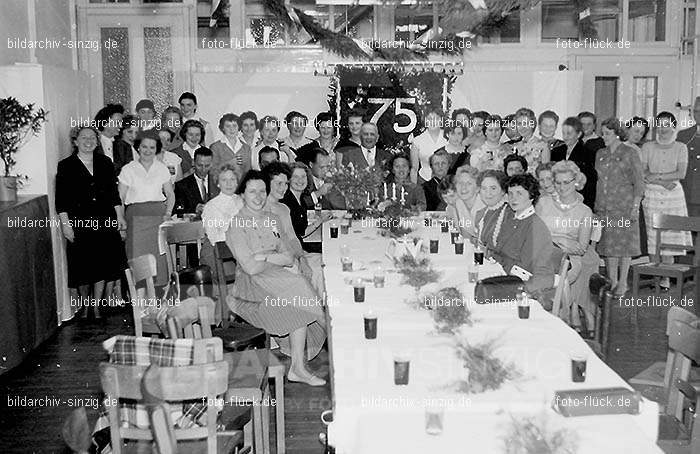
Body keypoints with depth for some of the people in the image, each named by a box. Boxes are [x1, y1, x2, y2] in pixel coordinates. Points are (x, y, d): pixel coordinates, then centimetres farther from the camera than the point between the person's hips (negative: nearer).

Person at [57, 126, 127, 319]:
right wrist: (65, 224, -8)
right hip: (79, 223, -2)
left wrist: (120, 217, 6)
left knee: (103, 266, -1)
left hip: (104, 223, 2)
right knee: (82, 268, 7)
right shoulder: (66, 166, 0)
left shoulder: (105, 163, 9)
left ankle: (96, 308, 11)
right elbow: (61, 200, -2)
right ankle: (85, 307, 27)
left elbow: (114, 193, 12)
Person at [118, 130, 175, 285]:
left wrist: (167, 213, 2)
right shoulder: (128, 169, 6)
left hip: (158, 215, 2)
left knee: (160, 258, -5)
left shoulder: (162, 169, 12)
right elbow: (120, 198, 5)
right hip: (136, 217, -1)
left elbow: (170, 194, 17)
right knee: (137, 257, -10)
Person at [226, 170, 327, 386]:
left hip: (275, 278, 6)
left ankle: (298, 368, -20)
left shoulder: (272, 220, 15)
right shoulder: (237, 225, -6)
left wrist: (265, 256, -11)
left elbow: (290, 259, 6)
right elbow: (251, 267, -16)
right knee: (299, 301, -29)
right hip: (250, 285, -6)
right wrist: (275, 258, -2)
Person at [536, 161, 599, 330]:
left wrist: (555, 239, -13)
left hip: (573, 261, -1)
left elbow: (582, 247, -1)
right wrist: (560, 240, -9)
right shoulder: (544, 203, 12)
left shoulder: (585, 211, 8)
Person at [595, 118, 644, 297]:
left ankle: (622, 282, 7)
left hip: (624, 205, -4)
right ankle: (612, 281, 13)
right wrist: (596, 204, 9)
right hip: (604, 206, 5)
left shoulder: (630, 153, -2)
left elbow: (639, 182, -4)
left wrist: (635, 206, -11)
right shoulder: (600, 154, 12)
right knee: (608, 244, 5)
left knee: (624, 242, -1)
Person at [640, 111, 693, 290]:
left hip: (673, 195, -1)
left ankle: (666, 277, 4)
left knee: (670, 235, -2)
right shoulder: (647, 147, 7)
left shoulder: (681, 148, 5)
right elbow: (642, 172, -2)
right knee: (653, 236, -1)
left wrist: (657, 176, -13)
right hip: (652, 195, 1)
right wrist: (664, 181, -14)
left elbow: (681, 173, -6)